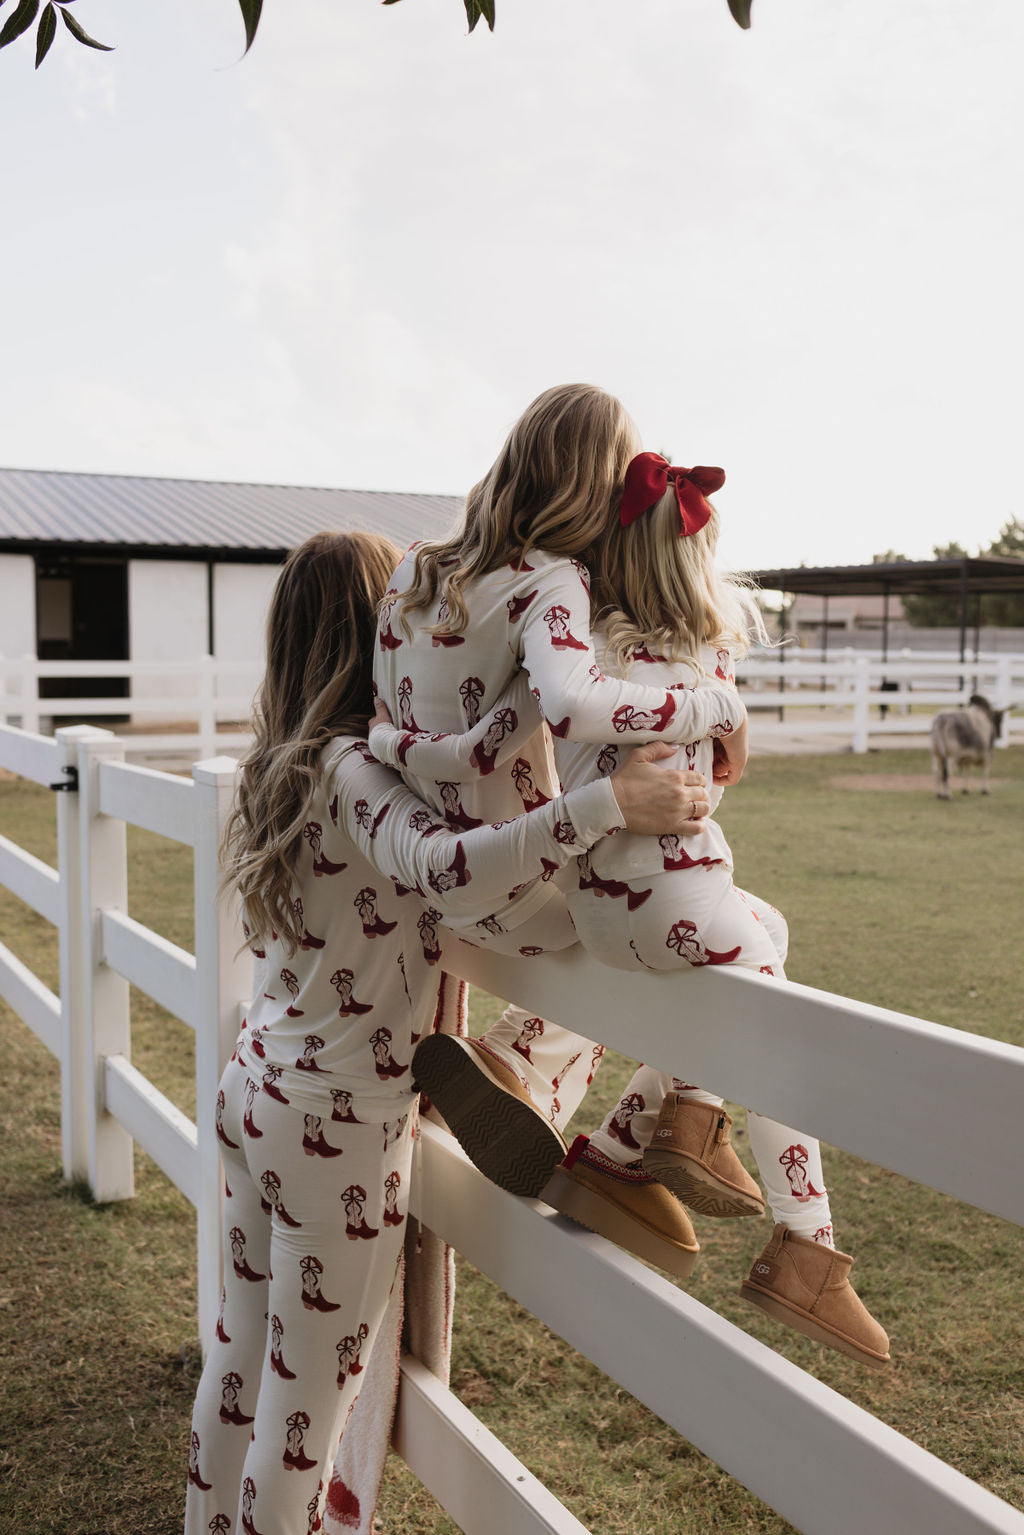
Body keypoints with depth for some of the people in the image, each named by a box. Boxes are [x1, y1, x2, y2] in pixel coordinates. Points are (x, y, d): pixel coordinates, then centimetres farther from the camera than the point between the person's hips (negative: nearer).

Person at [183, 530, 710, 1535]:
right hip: (336, 1120, -9)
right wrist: (608, 802, -40)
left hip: (255, 1086, 9)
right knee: (307, 1399, 9)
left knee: (240, 1357, 23)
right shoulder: (353, 771, -22)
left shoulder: (284, 763, 5)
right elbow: (447, 870, -41)